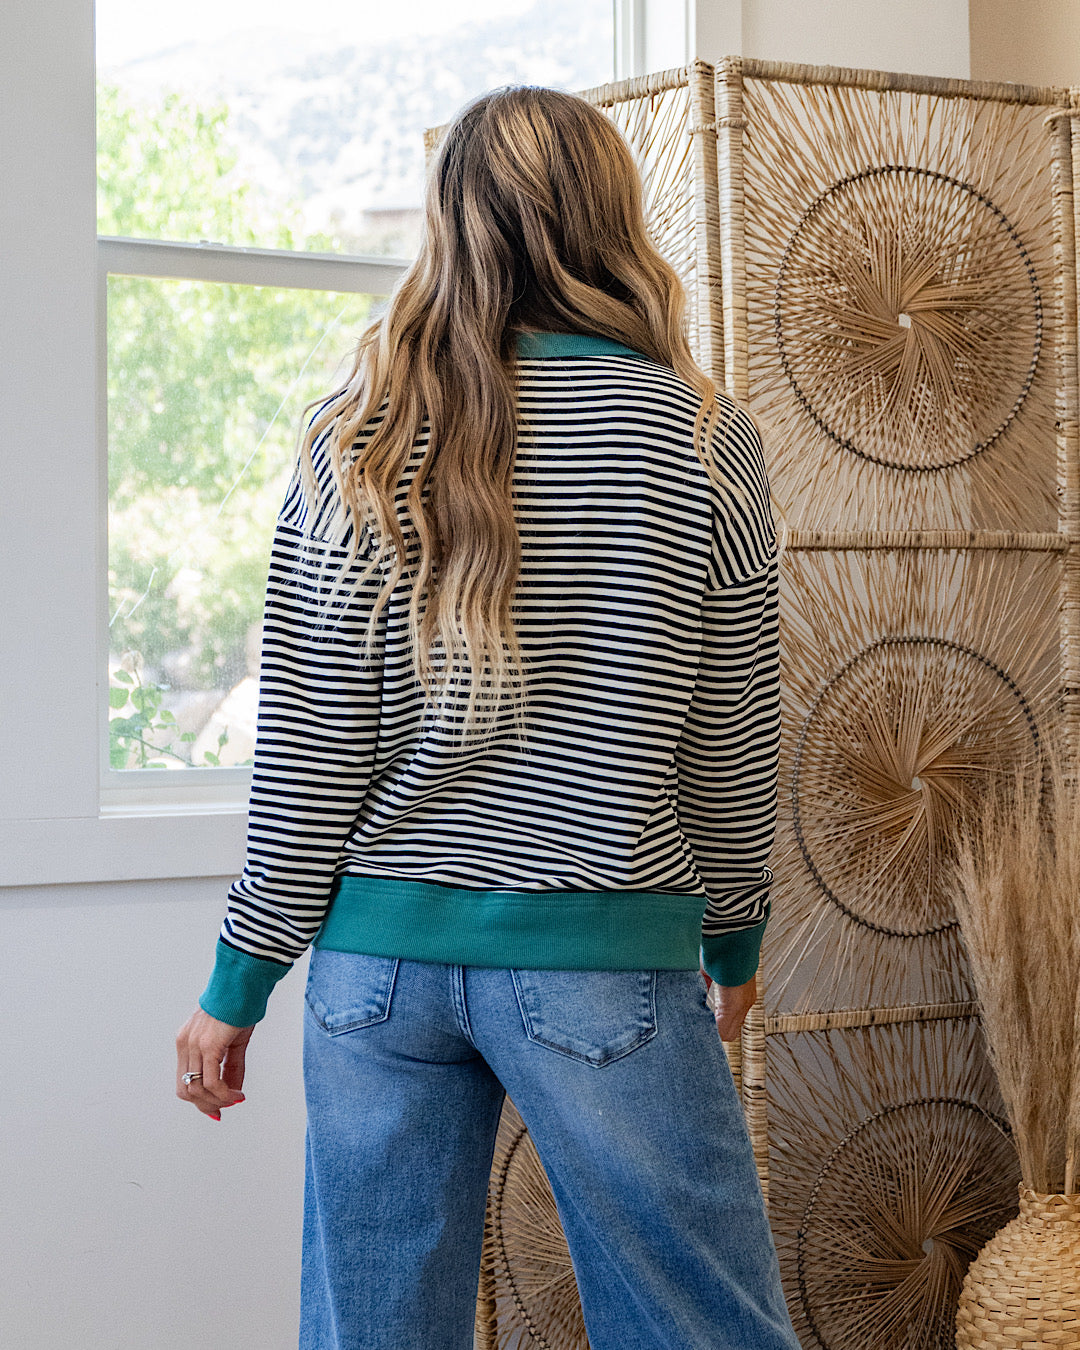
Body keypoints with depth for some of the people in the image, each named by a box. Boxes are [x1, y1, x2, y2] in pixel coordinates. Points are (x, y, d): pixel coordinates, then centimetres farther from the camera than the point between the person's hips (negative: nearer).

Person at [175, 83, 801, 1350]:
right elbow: (731, 745, 2)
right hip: (603, 960, -2)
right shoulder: (702, 440, -4)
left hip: (380, 952, 3)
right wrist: (733, 938, 17)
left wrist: (239, 981, 8)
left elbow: (308, 745, -1)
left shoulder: (358, 441, -1)